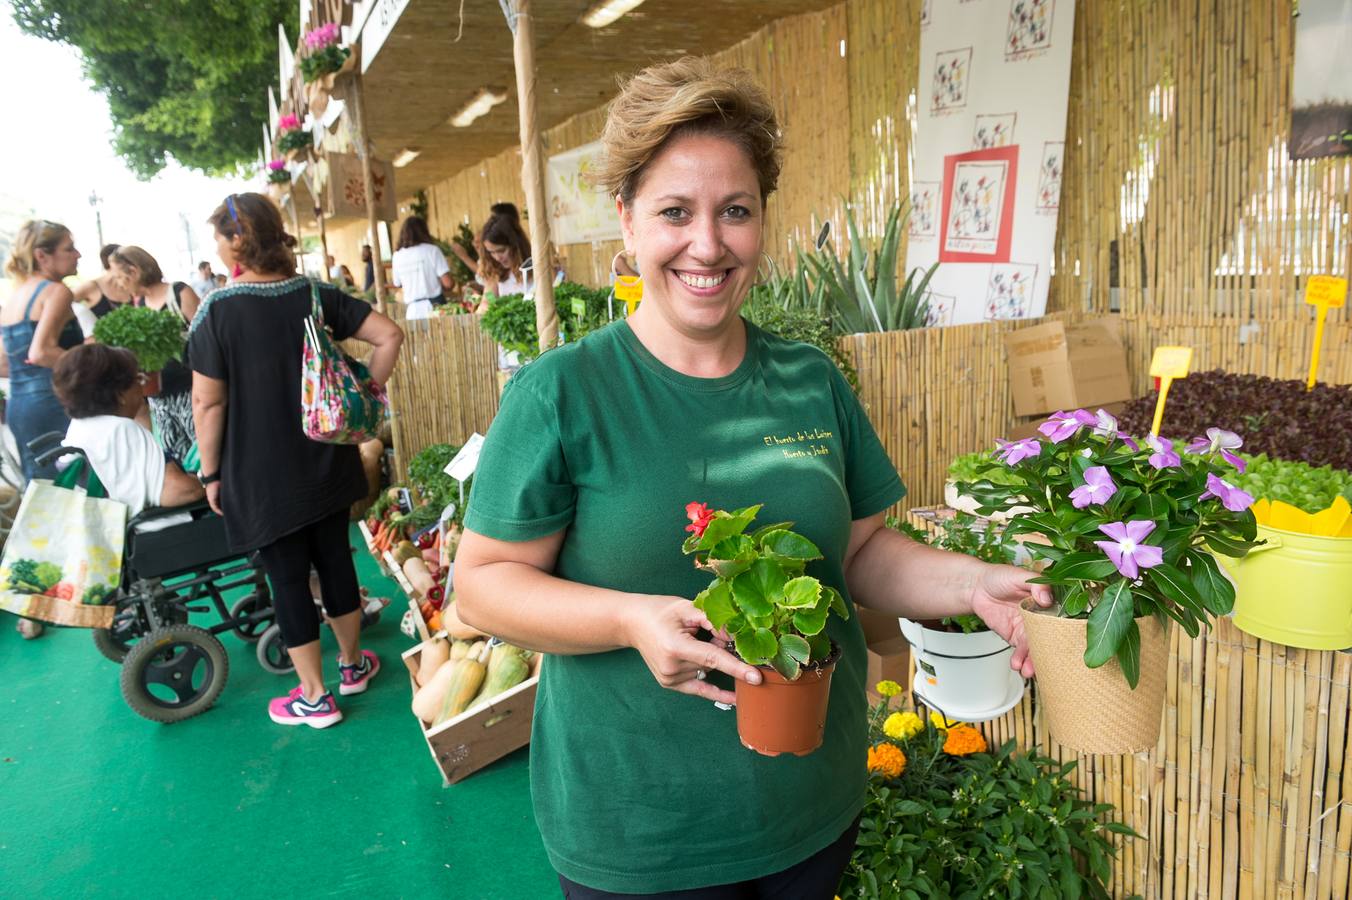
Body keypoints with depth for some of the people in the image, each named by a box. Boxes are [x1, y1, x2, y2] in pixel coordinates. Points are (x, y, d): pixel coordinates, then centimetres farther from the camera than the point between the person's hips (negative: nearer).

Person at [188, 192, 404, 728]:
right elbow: (388, 336, -5)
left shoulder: (216, 310, -13)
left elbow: (208, 403, -12)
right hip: (326, 463, 4)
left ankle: (314, 697, 17)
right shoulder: (315, 295, -2)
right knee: (335, 558, 17)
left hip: (261, 475, -4)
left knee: (287, 577, 6)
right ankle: (351, 664, 33)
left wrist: (211, 473, -3)